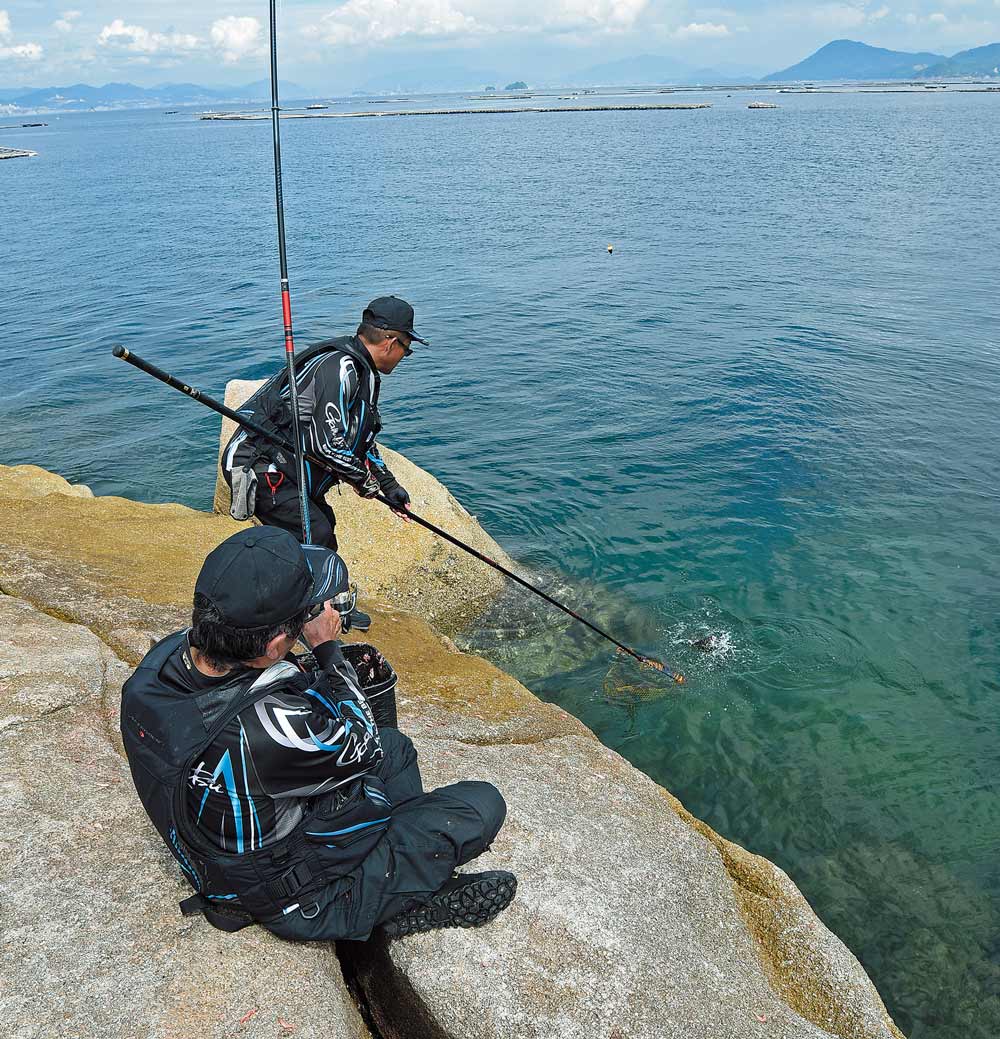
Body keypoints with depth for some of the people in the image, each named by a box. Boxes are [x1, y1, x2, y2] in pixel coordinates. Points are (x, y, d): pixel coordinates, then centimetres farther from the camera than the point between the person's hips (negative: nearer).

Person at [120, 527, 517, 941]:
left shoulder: (162, 656, -18)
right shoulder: (268, 727, -41)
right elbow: (363, 743, -19)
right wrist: (327, 646, -13)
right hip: (295, 901, -8)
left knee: (395, 746, 22)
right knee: (482, 804, -5)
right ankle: (406, 903, 11)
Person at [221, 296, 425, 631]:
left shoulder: (362, 372, 13)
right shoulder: (338, 366, -21)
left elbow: (362, 439, 24)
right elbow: (328, 445, -25)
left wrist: (389, 485, 22)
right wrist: (362, 479, -9)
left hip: (287, 468, 11)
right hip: (256, 467, -11)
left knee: (324, 523, 18)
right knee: (314, 534, -17)